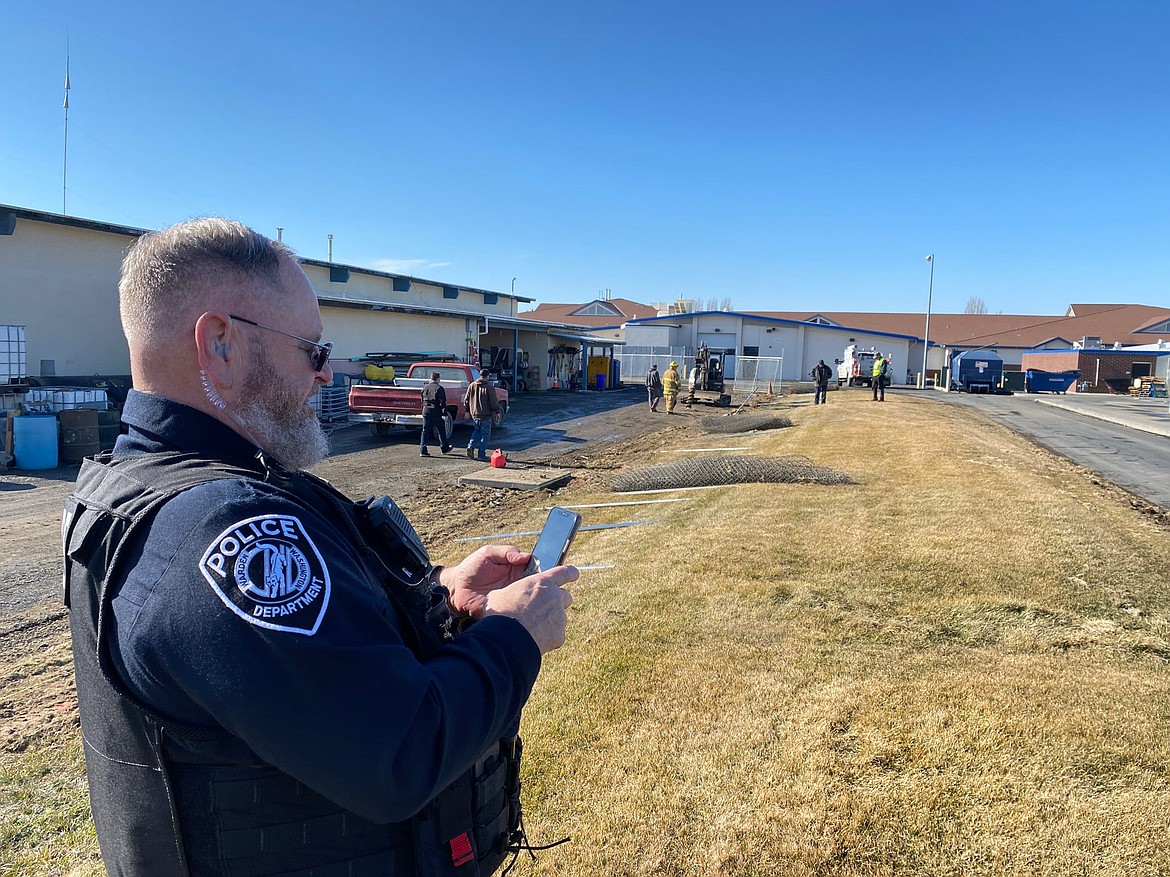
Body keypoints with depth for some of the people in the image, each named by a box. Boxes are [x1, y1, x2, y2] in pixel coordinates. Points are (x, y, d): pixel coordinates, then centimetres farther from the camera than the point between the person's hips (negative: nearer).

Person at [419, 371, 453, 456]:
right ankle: (445, 448, 21)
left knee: (425, 431, 5)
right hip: (436, 413, -4)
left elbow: (422, 401, 16)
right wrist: (445, 413, -7)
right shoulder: (439, 388, -9)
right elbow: (442, 402, -11)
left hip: (426, 412, 5)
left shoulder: (425, 388, 8)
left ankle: (423, 450, -2)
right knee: (441, 431, 10)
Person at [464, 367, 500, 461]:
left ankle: (471, 446, 3)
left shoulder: (471, 386, 3)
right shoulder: (489, 388, -13)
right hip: (485, 415, -5)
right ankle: (481, 454, 3)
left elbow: (466, 399, 9)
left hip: (474, 414, 5)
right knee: (485, 434, 4)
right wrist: (496, 411, 2)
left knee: (476, 430, 23)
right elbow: (494, 402, -12)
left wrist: (467, 411, 18)